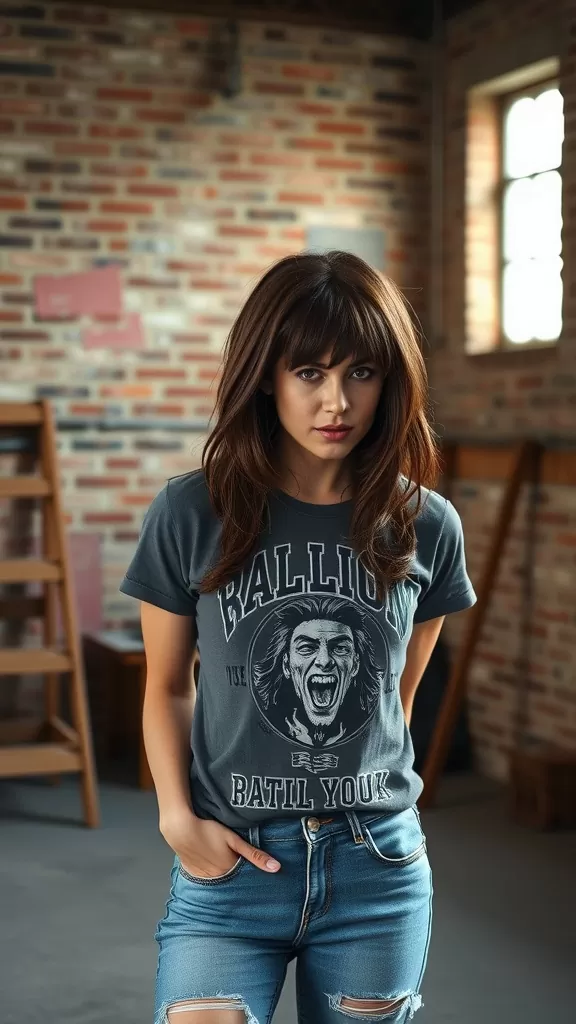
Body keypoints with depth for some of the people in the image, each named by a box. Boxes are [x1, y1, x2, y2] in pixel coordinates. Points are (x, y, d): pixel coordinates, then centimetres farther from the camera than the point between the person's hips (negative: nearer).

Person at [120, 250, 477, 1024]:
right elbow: (167, 685, 3)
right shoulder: (192, 515, -6)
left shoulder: (426, 527, -1)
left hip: (379, 870, 2)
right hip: (230, 866, -1)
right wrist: (178, 817, -8)